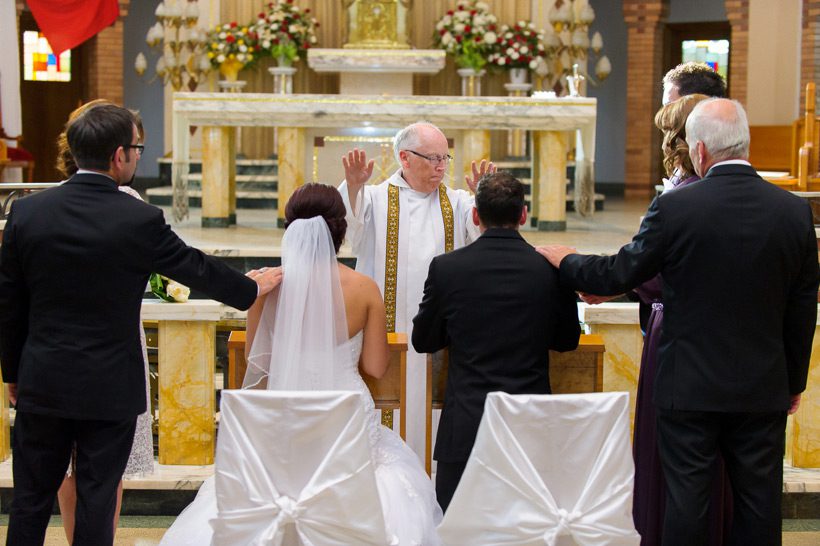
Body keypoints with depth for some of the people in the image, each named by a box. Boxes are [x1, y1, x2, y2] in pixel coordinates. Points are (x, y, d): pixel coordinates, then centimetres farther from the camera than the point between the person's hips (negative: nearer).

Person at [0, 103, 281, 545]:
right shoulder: (140, 219, -14)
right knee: (97, 500, 8)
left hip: (42, 382, 3)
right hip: (110, 388, -2)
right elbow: (199, 269, 0)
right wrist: (252, 288, 19)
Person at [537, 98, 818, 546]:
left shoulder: (675, 207, -14)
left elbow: (617, 276, -5)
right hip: (764, 390, 3)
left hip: (690, 387, -3)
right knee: (759, 500, 12)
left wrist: (562, 260, 13)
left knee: (687, 500, 7)